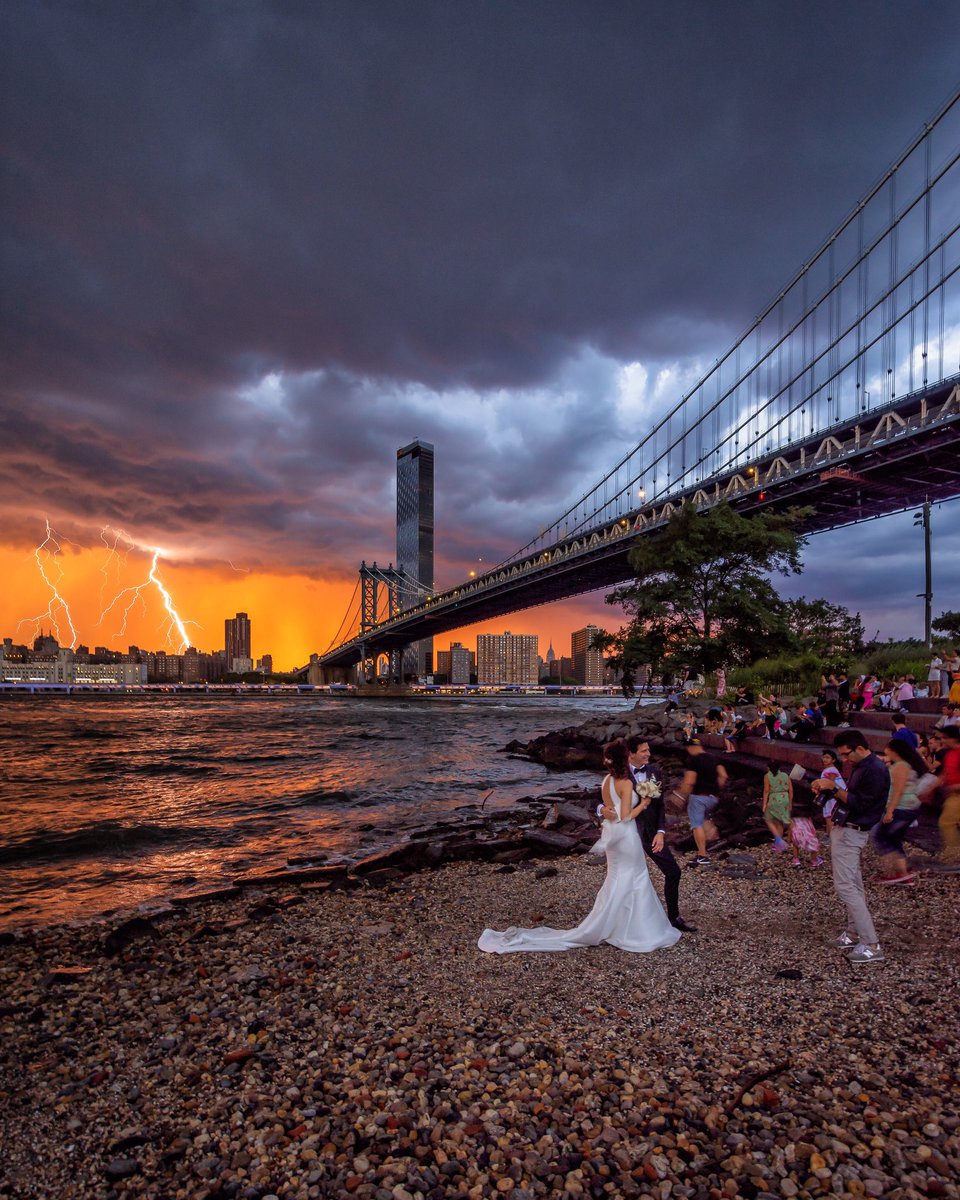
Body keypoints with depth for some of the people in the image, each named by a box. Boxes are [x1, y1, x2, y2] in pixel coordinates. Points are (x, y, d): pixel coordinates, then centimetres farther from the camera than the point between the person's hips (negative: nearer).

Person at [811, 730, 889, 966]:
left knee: (845, 886, -9)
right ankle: (854, 933, 26)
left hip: (851, 833, -10)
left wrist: (833, 787, -21)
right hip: (844, 829, 10)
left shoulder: (875, 770, -20)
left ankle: (871, 946, -5)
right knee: (853, 884, 16)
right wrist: (827, 789, -1)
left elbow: (859, 804, -23)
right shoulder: (860, 767, 11)